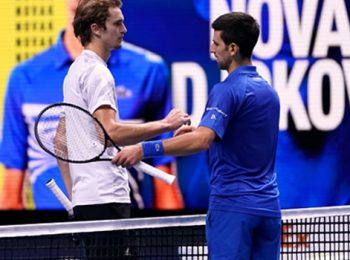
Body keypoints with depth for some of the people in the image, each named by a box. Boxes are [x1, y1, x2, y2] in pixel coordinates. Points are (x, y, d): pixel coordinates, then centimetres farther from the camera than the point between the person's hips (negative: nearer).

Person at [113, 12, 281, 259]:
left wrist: (144, 149, -29)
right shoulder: (269, 91, 15)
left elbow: (202, 140, -27)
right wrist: (200, 130, 17)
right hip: (268, 207, 8)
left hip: (232, 205, -8)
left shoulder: (227, 90, -13)